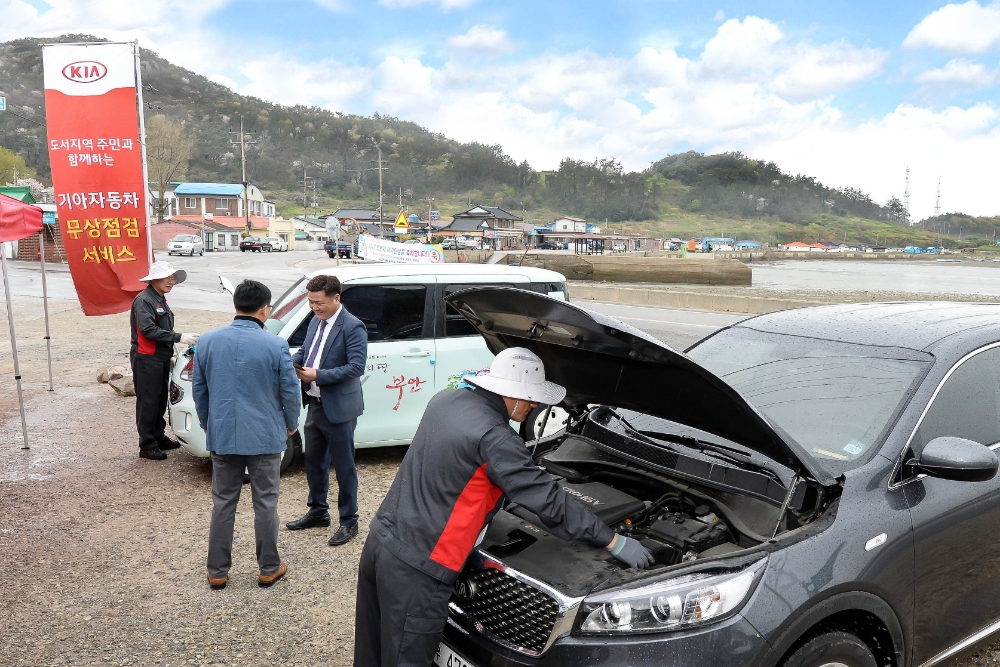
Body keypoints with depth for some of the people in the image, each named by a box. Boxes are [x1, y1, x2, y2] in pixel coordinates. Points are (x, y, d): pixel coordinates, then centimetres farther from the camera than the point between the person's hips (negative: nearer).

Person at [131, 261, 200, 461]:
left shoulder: (161, 300, 14)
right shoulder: (143, 300, -15)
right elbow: (148, 330, -25)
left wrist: (169, 351, 13)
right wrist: (179, 338, -26)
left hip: (161, 358, 9)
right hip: (146, 359, -9)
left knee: (160, 400, 16)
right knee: (147, 402, -3)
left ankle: (158, 437, 28)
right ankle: (147, 446, 4)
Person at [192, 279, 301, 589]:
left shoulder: (208, 341, -2)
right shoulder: (276, 345, -13)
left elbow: (198, 389, 7)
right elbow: (290, 391, -8)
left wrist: (207, 424, 21)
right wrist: (291, 424, 10)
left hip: (222, 436, 3)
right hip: (265, 436, -3)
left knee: (223, 504, 13)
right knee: (265, 504, 9)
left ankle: (217, 571, 22)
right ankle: (269, 568, 21)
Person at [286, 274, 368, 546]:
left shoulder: (353, 327, -17)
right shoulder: (316, 322, 8)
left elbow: (357, 366, -22)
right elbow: (304, 351, 17)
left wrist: (318, 375, -26)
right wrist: (294, 363, -6)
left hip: (339, 409, -8)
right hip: (315, 404, 8)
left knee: (343, 466, 3)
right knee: (313, 462, 20)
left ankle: (349, 521, 17)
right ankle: (318, 511, 37)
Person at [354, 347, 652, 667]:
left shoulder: (444, 400, 6)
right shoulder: (495, 437, -19)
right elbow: (549, 502, -16)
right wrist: (615, 542, -7)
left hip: (379, 540, 9)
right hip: (415, 567, -8)